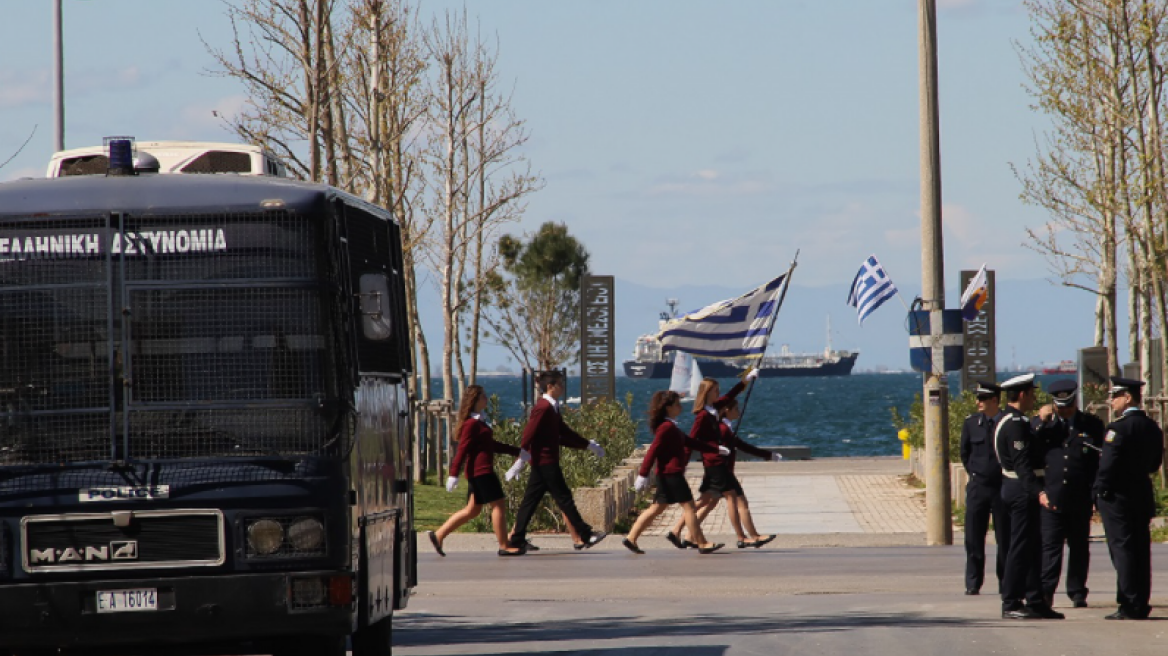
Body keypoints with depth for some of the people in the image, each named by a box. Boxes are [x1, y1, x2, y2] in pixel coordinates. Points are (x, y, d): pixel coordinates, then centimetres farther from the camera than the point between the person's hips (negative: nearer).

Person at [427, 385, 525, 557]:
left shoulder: (480, 421, 18)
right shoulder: (471, 423, -14)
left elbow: (490, 445, 27)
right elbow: (462, 448, -18)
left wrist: (517, 452, 28)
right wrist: (454, 474, -21)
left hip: (478, 472, 10)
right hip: (481, 470, -10)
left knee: (472, 510, 12)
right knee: (498, 505, -6)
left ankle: (438, 535, 13)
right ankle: (504, 547, -4)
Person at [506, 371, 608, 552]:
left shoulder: (551, 408, 17)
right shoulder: (544, 408, -15)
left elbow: (564, 434, 25)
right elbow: (529, 435, -20)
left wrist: (589, 445, 26)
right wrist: (520, 463, -23)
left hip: (540, 462, 10)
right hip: (546, 462, -10)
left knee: (530, 501, 8)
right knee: (563, 497, -5)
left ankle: (517, 540, 7)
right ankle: (586, 535, -1)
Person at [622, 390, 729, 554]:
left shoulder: (671, 427, 19)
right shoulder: (667, 427, -13)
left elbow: (690, 442, 26)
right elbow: (653, 450, -18)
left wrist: (717, 449, 27)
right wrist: (643, 475, -21)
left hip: (666, 475, 10)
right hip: (672, 473, -10)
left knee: (656, 508, 11)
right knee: (688, 506, -5)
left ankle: (631, 538, 9)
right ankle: (702, 544, -3)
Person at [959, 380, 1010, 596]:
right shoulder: (971, 423, 3)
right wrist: (974, 473, 10)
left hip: (1002, 487, -3)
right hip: (977, 487, 3)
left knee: (1005, 538, 3)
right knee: (974, 538, 1)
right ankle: (973, 584, 7)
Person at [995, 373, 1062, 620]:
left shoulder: (1012, 421, 15)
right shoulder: (1016, 424, -18)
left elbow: (1033, 449, 19)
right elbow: (1022, 464, -25)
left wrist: (1040, 421, 27)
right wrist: (1038, 492, -30)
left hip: (1019, 489, 11)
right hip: (1022, 490, -11)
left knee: (1032, 547, 13)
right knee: (1021, 546, -7)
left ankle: (1036, 601, 17)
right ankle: (1010, 604, -5)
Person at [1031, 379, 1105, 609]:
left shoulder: (1092, 425, 7)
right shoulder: (1042, 425, 10)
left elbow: (1102, 461, 7)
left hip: (1080, 500, 0)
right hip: (1051, 497, 0)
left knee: (1079, 546, 7)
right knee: (1049, 546, -8)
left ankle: (1077, 592, 15)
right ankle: (1045, 591, -11)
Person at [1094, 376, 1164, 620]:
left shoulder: (1119, 428, -16)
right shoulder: (1152, 428, 10)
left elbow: (1108, 464, -20)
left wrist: (1101, 490, -11)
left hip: (1118, 498, -8)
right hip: (1143, 497, 8)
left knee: (1122, 549, -4)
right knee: (1140, 550, 10)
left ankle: (1130, 606, -6)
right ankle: (1141, 605, 12)